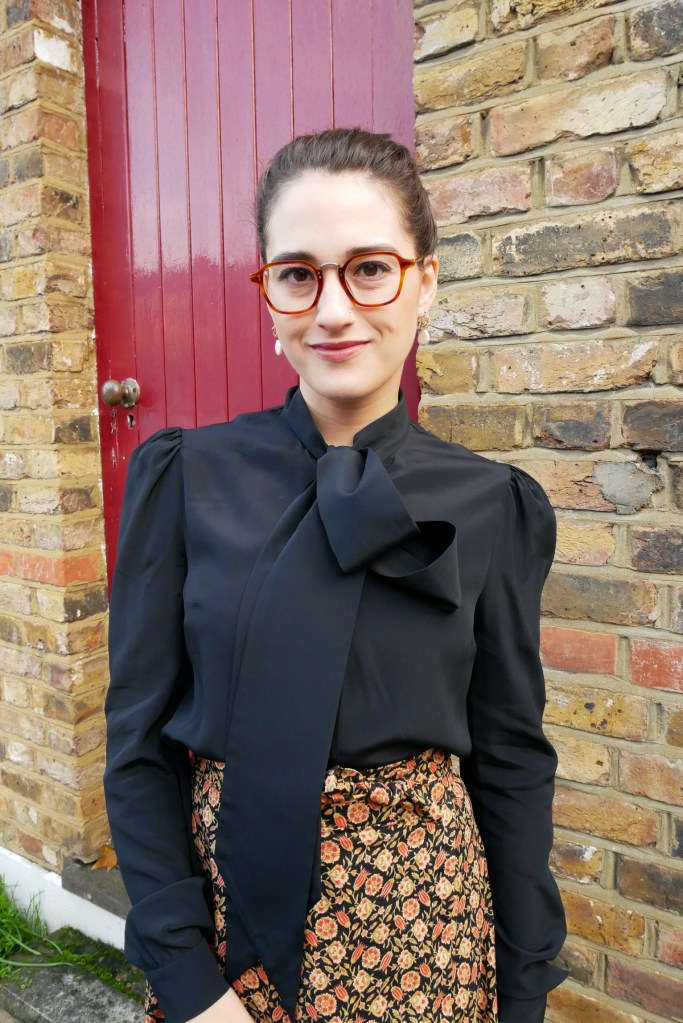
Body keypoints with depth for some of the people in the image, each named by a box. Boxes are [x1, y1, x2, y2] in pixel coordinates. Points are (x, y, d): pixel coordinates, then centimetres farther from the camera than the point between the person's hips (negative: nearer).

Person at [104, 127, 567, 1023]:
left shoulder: (493, 506, -7)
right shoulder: (186, 478, -9)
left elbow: (510, 757, -1)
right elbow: (140, 738, -6)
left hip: (419, 912, 1)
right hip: (225, 894, 0)